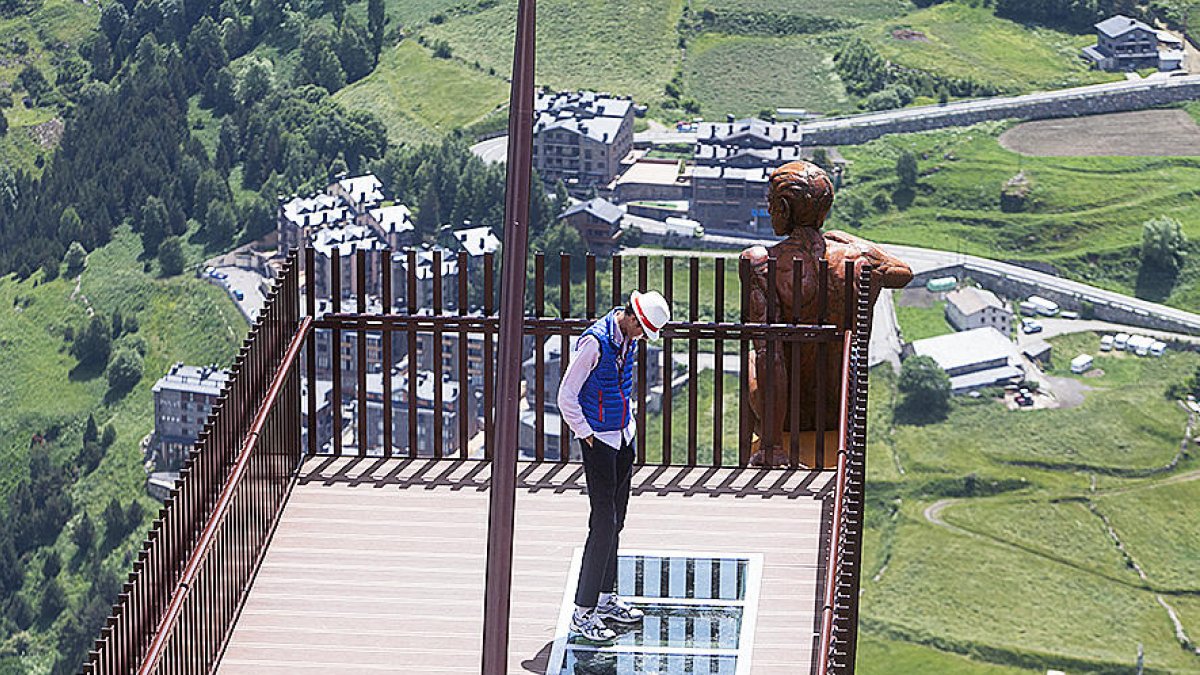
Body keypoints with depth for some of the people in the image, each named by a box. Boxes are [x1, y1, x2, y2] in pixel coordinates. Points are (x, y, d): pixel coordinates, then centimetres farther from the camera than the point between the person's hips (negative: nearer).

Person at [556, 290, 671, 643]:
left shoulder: (628, 339, 5)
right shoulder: (595, 342, -22)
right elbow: (566, 396, -18)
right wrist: (586, 435, -14)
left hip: (624, 437, 9)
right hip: (599, 440, -9)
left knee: (616, 520, 14)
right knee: (604, 521, -10)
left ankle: (606, 599, 25)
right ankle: (583, 612, -6)